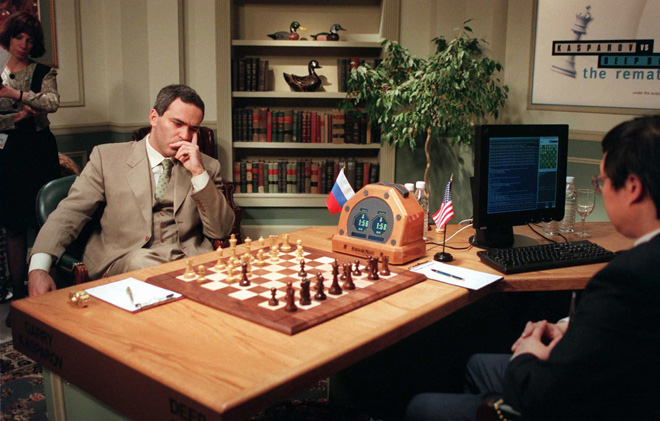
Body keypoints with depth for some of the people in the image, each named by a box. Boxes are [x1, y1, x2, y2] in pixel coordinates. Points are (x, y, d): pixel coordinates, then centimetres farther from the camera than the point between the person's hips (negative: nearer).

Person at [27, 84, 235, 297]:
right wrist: (39, 268, -15)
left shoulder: (207, 166, 13)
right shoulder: (107, 157, 9)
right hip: (124, 262, 0)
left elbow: (220, 231, 4)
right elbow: (68, 215, 1)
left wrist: (198, 173, -7)